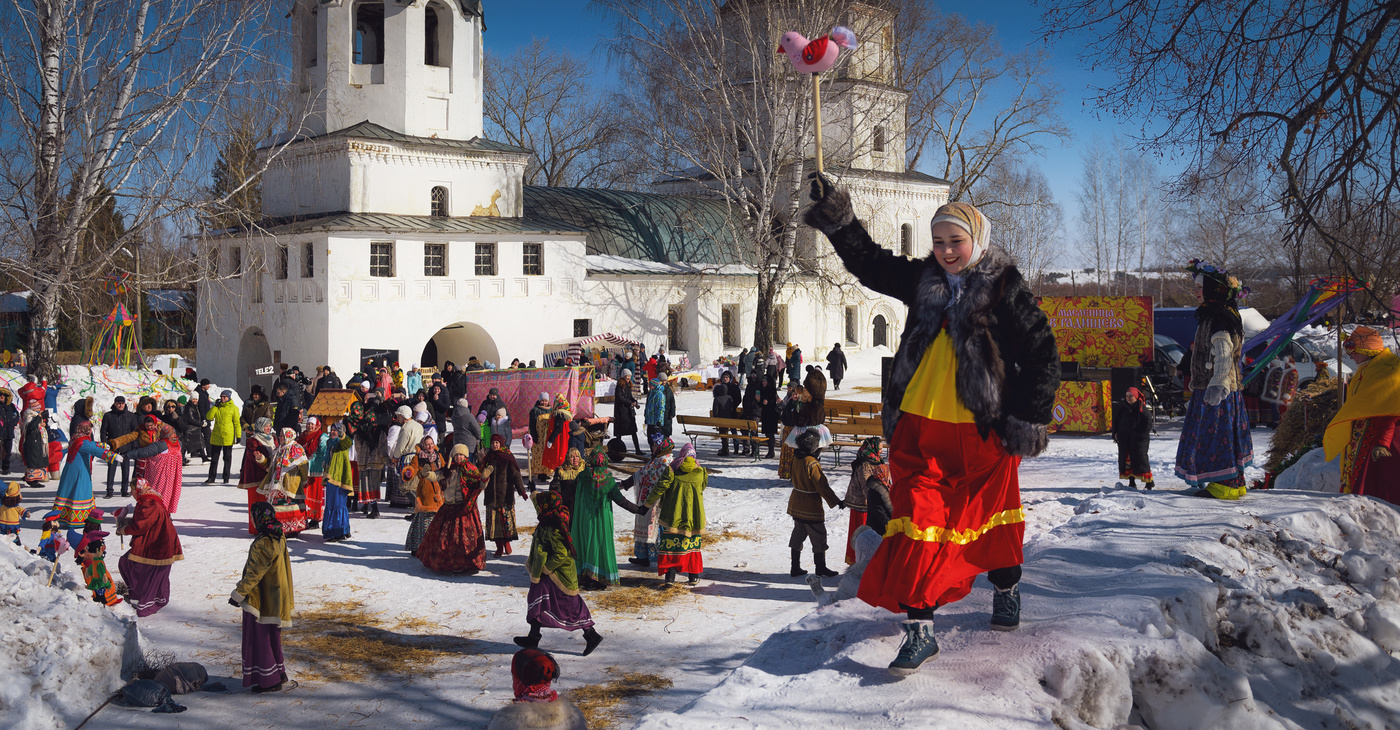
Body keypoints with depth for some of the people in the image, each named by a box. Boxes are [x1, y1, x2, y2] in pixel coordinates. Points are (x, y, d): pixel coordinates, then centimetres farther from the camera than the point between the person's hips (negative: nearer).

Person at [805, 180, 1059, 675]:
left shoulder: (1005, 289, -6)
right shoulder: (923, 280, 7)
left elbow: (1042, 355, -5)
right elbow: (871, 264, 12)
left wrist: (1030, 419, -8)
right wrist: (839, 222, -3)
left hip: (982, 431, -3)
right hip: (920, 429, 3)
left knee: (987, 515, 16)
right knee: (918, 522, -4)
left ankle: (1007, 588, 44)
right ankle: (919, 628, -1)